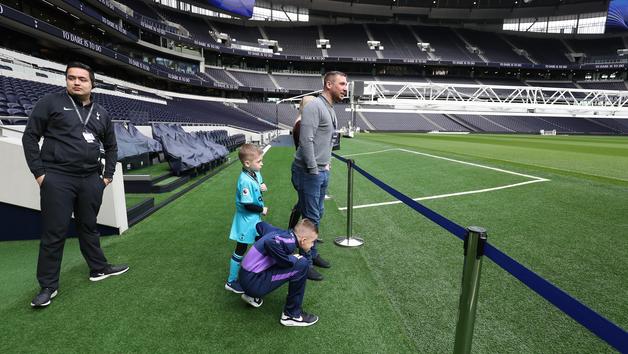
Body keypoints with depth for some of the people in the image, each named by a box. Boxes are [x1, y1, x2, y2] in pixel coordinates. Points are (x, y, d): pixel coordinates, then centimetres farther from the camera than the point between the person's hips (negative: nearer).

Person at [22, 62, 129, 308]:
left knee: (89, 227, 16)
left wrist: (108, 174, 13)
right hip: (57, 179, -4)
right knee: (54, 233, 2)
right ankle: (48, 286, 14)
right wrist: (39, 172, -6)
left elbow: (111, 146, 21)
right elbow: (30, 136, 0)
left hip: (91, 179, 4)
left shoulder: (101, 113, 13)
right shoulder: (51, 103, 1)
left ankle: (99, 269, 27)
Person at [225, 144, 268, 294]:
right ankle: (231, 282, 21)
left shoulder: (256, 173, -4)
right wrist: (262, 210, -14)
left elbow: (261, 184, 16)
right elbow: (247, 205, -29)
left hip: (255, 218, 9)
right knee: (241, 249, 5)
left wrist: (264, 187, -7)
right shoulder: (245, 181, -30)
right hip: (246, 220, -9)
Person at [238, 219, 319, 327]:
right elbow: (270, 243, -39)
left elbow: (260, 225, 22)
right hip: (253, 282, -9)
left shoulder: (281, 233, 6)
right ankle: (292, 315, 0)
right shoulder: (289, 242, -18)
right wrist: (294, 259, -19)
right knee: (302, 265, -14)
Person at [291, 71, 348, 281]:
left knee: (317, 215, 16)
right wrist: (314, 170, -19)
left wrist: (326, 162, 13)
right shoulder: (315, 107, -14)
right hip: (309, 172, -9)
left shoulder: (331, 110, 16)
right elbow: (306, 140, -22)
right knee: (311, 218, -2)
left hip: (322, 172, 9)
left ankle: (312, 254, 32)